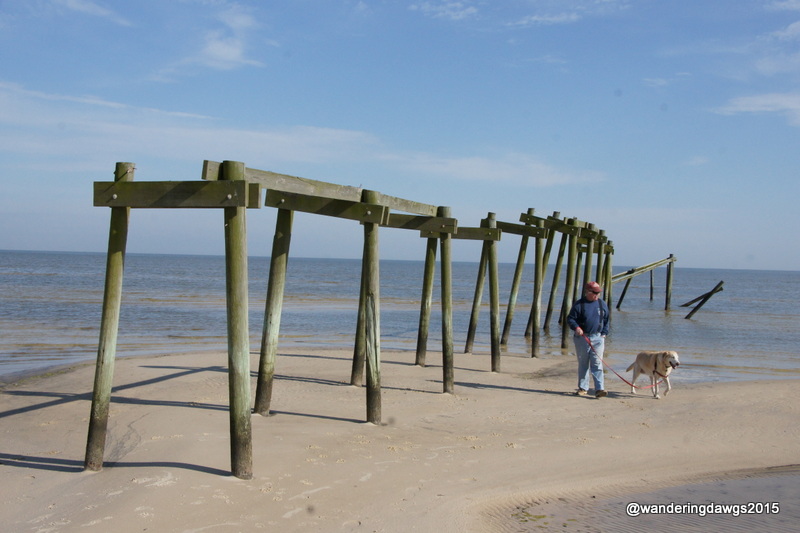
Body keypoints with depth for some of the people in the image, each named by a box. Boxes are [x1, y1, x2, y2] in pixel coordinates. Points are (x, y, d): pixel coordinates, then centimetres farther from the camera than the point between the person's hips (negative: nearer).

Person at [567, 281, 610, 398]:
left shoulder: (602, 304, 9)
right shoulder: (579, 304, -3)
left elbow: (606, 320, 19)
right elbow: (570, 318, -1)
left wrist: (604, 334, 11)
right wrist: (576, 327, -19)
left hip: (597, 338, 2)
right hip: (582, 338, -1)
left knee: (597, 364, -6)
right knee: (583, 364, 8)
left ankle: (599, 389, -10)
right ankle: (583, 388, 17)